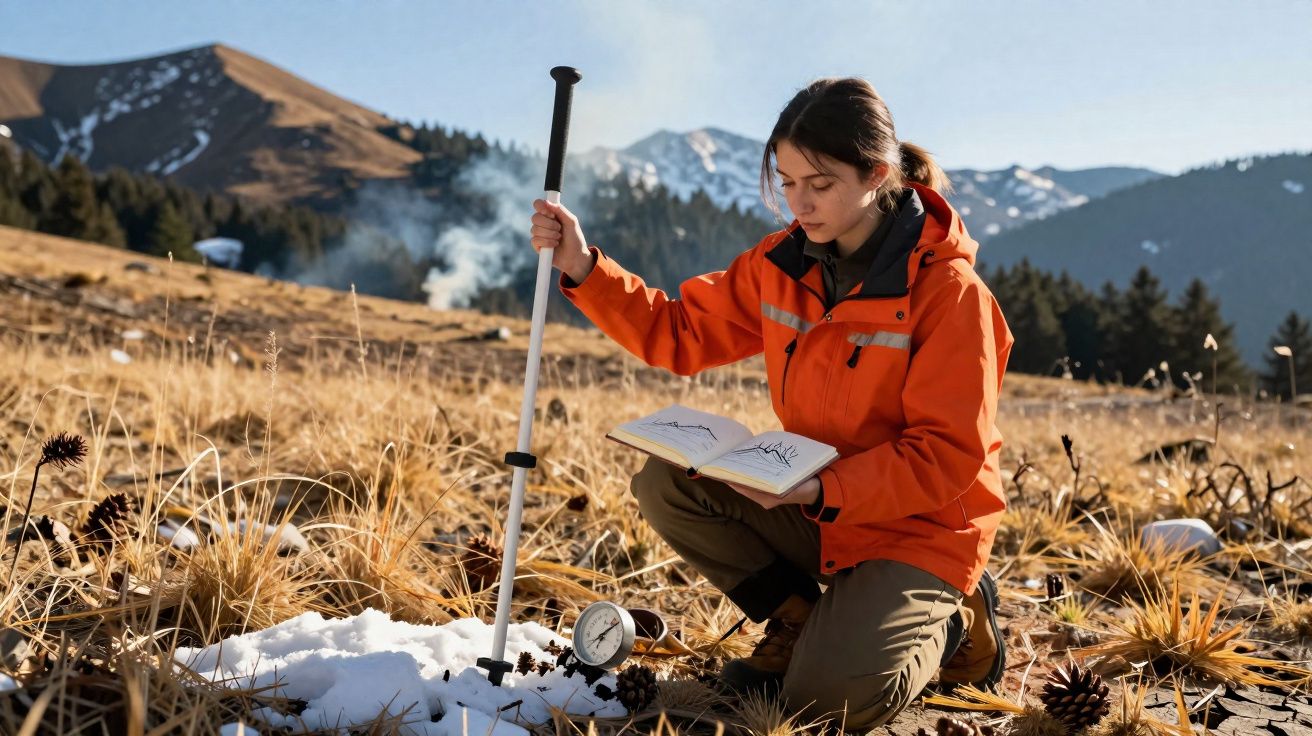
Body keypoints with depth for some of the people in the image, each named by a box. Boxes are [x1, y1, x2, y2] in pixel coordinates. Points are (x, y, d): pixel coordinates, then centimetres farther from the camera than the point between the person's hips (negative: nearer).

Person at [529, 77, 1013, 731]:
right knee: (665, 485, -12)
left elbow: (948, 457, -21)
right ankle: (800, 619, 5)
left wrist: (823, 492, -33)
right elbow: (681, 334, 2)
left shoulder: (950, 290, -20)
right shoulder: (782, 263, -2)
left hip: (920, 527, -6)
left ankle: (948, 622, 8)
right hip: (817, 509, 6)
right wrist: (583, 269, -11)